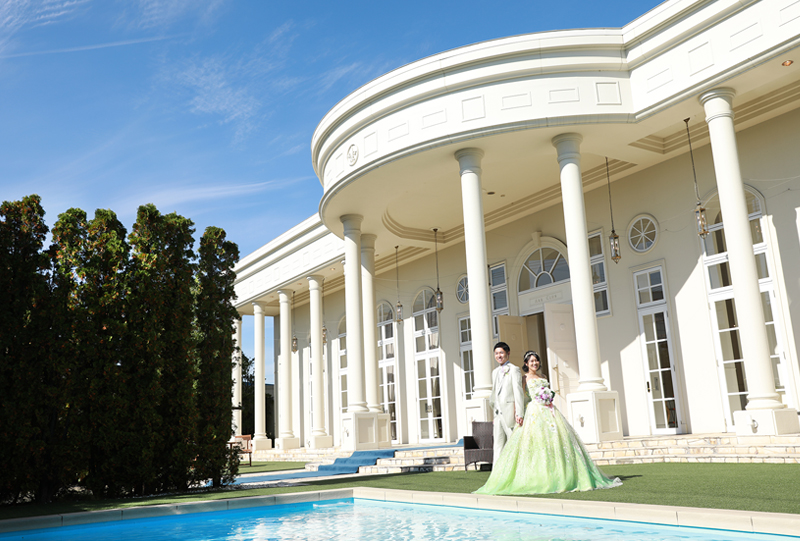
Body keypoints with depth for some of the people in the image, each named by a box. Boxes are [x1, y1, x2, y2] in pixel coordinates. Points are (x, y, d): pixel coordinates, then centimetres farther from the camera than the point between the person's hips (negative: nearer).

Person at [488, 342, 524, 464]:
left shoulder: (514, 369, -4)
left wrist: (519, 414, -16)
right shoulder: (495, 372, 19)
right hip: (498, 413, 7)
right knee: (498, 446, 5)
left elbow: (518, 392, -10)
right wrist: (495, 412, 17)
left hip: (509, 412, -7)